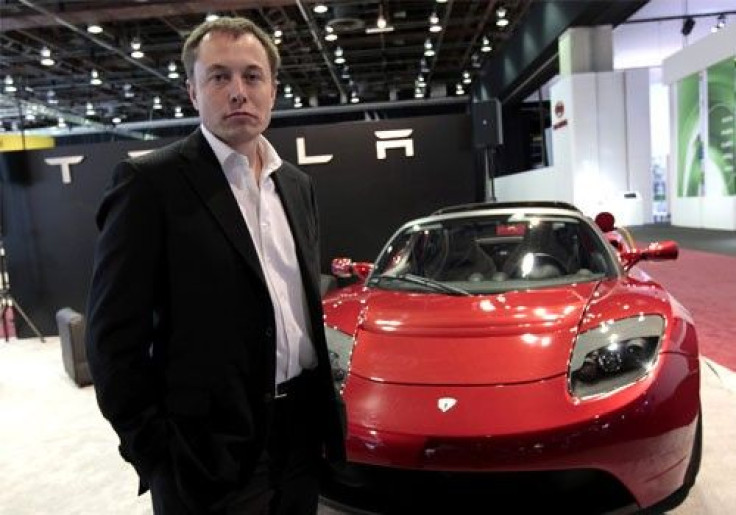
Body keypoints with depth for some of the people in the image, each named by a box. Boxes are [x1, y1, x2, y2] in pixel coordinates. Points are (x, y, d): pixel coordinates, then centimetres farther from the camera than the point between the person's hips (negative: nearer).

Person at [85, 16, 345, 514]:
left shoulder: (297, 185, 9)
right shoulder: (151, 182, -11)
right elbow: (115, 334, -11)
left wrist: (324, 396, 11)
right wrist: (152, 449, -11)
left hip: (302, 428, 6)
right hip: (211, 450, -6)